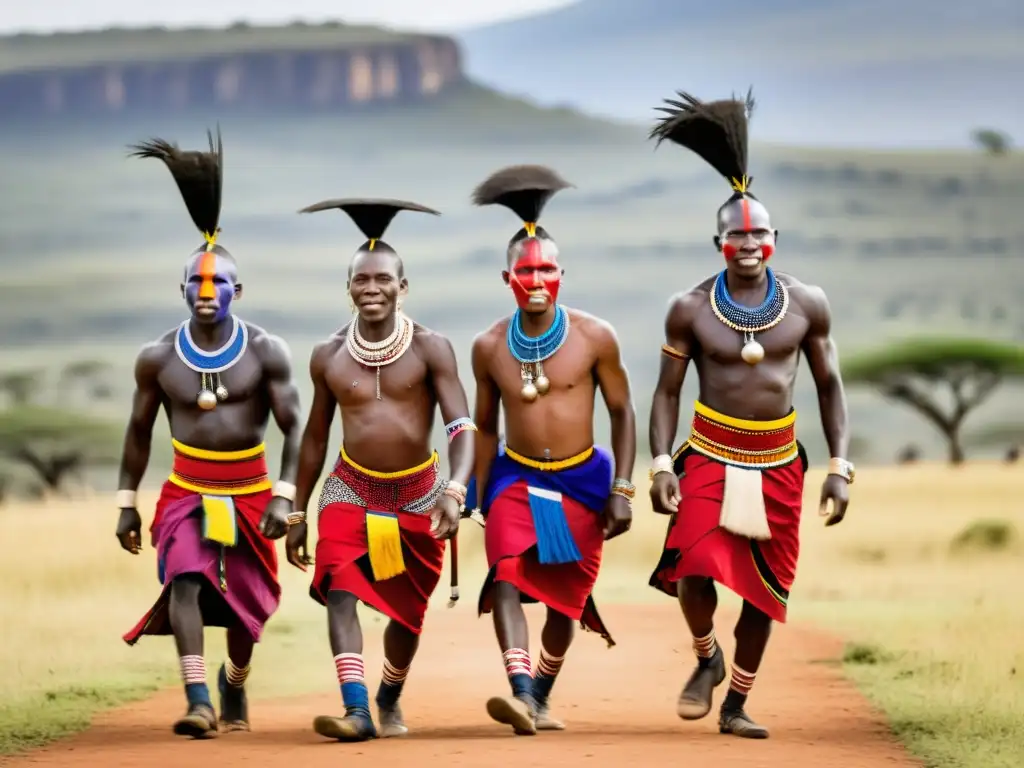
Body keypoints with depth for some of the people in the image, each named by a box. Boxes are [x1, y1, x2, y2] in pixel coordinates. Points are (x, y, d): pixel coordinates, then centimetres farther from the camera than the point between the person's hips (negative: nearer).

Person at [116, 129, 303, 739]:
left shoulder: (265, 352, -8)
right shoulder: (158, 358, -2)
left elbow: (294, 427, -8)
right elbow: (139, 432, 8)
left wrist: (283, 499, -17)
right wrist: (126, 504, 7)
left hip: (250, 493, 0)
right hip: (186, 491, 0)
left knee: (247, 603, 8)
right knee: (185, 579, -24)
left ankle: (234, 684, 39)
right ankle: (198, 702, -30)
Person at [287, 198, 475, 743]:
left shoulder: (429, 349, -9)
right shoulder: (328, 357, -1)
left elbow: (461, 424, -15)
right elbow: (315, 437, 9)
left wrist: (455, 490, -32)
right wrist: (298, 514, 11)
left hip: (418, 495, -1)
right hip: (351, 492, 1)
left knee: (407, 610, 12)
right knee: (340, 591, -21)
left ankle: (390, 700, 37)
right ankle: (356, 710, -29)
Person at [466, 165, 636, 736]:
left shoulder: (594, 338, -8)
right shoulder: (489, 347, -2)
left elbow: (623, 412, 0)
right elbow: (485, 427, 9)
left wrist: (622, 490, -6)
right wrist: (478, 499, 9)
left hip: (582, 480, 0)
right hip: (516, 478, 0)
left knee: (565, 599, 7)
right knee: (506, 578, -23)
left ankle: (541, 697, 28)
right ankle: (520, 690, -34)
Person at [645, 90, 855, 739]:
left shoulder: (806, 305, -1)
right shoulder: (691, 309, -5)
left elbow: (830, 385, 7)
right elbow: (667, 392, 2)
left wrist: (839, 466, 0)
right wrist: (660, 464, -9)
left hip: (778, 462, 2)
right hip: (711, 457, -2)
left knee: (765, 590, 6)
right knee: (695, 570, -19)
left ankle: (736, 704, 23)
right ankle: (706, 657, 12)